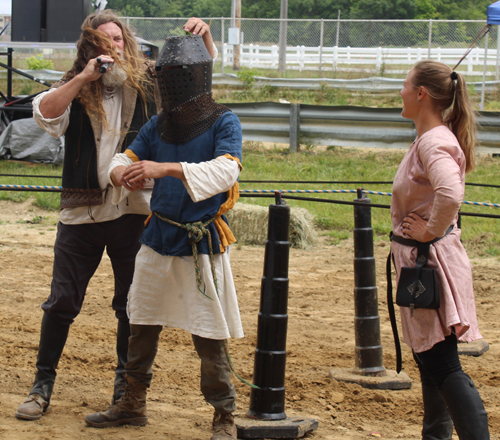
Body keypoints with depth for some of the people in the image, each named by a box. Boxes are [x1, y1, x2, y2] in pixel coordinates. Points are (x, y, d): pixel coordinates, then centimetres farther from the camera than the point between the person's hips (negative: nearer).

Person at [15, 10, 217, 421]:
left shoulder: (149, 81, 4)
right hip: (82, 213, 0)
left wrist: (204, 34, -15)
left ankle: (127, 386, 23)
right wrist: (83, 78, -20)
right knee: (61, 301, 3)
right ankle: (43, 384, 14)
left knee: (132, 304, 9)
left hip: (134, 212, 0)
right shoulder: (74, 90, 4)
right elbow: (45, 114, -14)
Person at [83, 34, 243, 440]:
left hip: (202, 243, -6)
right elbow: (125, 158, 6)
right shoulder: (159, 124, 8)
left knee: (210, 337, -4)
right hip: (159, 237, 6)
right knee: (142, 326, 16)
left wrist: (167, 168, -39)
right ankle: (133, 404, 30)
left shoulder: (223, 122, -10)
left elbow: (226, 170, -27)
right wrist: (123, 173, -20)